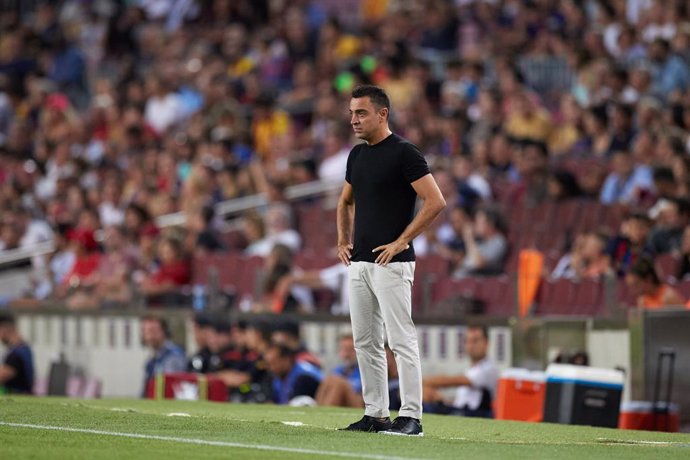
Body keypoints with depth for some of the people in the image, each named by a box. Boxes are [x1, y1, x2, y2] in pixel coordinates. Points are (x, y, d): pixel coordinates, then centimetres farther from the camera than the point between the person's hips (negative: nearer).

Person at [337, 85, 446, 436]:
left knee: (401, 340, -9)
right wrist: (343, 241, 15)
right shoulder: (357, 155, 14)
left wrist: (401, 242, -16)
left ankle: (411, 417, -8)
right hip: (358, 262, 9)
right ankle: (375, 414, 15)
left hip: (391, 262, -9)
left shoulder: (404, 153, -10)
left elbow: (436, 201, -17)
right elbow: (345, 202, 30)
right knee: (365, 342, 10)